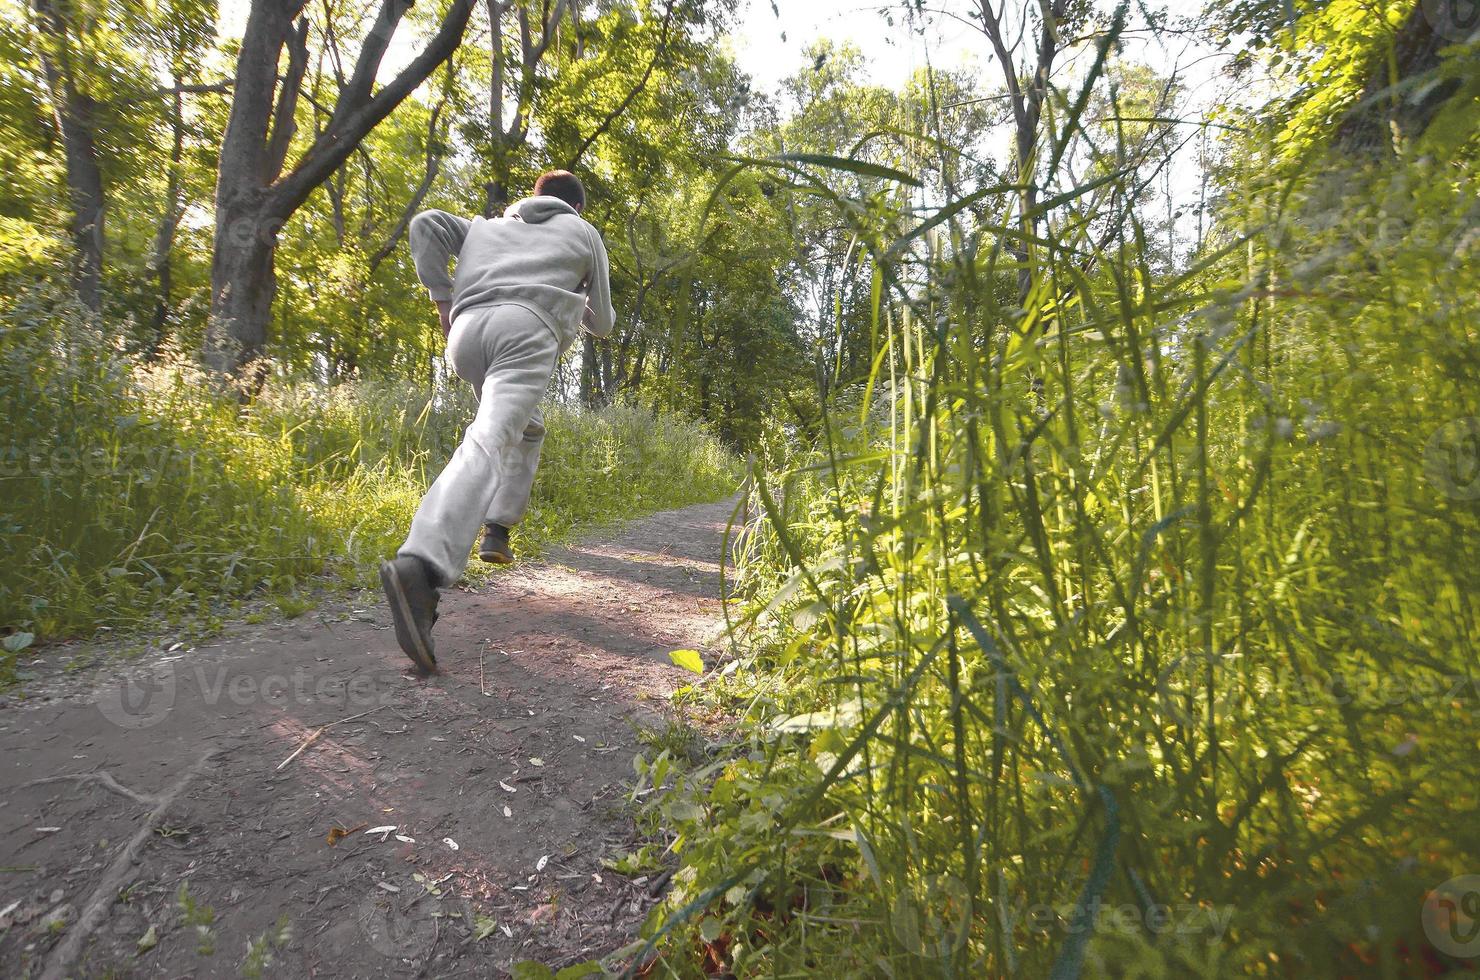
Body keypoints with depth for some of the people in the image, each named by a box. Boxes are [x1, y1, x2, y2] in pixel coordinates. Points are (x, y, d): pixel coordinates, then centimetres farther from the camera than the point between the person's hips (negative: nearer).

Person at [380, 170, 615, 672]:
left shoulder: (487, 225, 35)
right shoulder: (585, 235, 28)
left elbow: (425, 224, 16)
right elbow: (602, 323, 31)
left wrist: (442, 300, 16)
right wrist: (584, 304, 54)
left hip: (468, 332, 5)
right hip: (526, 332, -5)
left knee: (525, 428, 28)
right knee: (488, 446, -24)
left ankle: (497, 531, 17)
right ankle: (419, 566, -45)